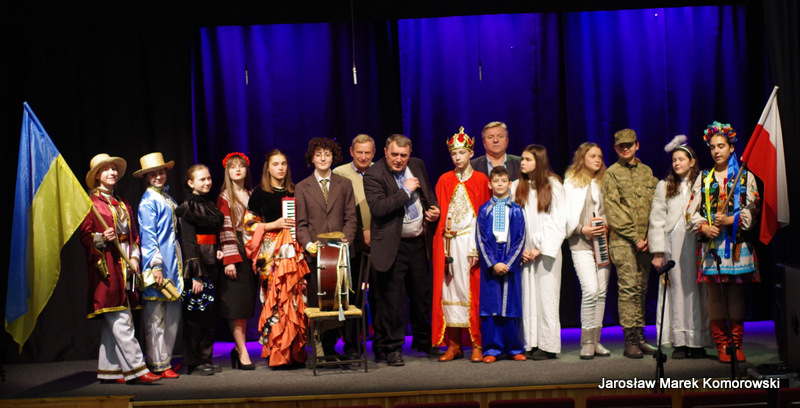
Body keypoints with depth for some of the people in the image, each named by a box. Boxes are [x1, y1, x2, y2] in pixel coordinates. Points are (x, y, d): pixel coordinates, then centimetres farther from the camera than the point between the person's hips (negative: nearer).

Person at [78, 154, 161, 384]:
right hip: (106, 266, -7)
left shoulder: (122, 203, 21)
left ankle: (108, 370, 13)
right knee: (121, 321, -10)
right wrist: (102, 239, -23)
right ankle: (136, 369, -10)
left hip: (125, 267, 7)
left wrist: (134, 257, 7)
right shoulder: (91, 202, 0)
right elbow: (85, 235, -5)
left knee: (112, 322, 8)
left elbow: (133, 235, 21)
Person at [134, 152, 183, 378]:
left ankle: (166, 359, 18)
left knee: (172, 315, 10)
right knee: (156, 316, -2)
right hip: (157, 263, -8)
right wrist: (156, 266, -17)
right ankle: (158, 365, 4)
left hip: (173, 264, 8)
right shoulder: (148, 201, -6)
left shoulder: (168, 199, 18)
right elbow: (147, 236, -12)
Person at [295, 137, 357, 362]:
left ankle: (329, 347, 9)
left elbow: (350, 218, 8)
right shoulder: (302, 188, 10)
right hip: (314, 254, -1)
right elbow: (301, 223, 5)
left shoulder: (344, 185, 13)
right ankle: (318, 347, 6)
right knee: (315, 302, -2)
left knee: (337, 301, -1)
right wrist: (308, 244, -12)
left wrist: (345, 240, -8)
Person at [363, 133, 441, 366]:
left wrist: (434, 208, 5)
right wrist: (405, 190, -20)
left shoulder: (418, 166, 8)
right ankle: (391, 348, 11)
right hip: (393, 246, -6)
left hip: (418, 242, 6)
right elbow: (377, 207, -24)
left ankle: (423, 341, 32)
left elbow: (428, 193, 25)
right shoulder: (373, 175, -11)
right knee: (391, 298, -1)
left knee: (423, 293, 15)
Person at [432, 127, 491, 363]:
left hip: (471, 242, -2)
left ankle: (477, 345, 3)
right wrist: (443, 245, -5)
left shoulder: (480, 180, 5)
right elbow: (440, 214, 8)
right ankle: (454, 345, 8)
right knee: (450, 288, 1)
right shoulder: (444, 181, 11)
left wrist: (477, 247, -11)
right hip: (448, 243, 2)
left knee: (473, 290, -4)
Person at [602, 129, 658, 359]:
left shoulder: (647, 172, 17)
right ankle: (630, 341, -6)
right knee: (628, 288, -8)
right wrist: (634, 237, -9)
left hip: (645, 240, 5)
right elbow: (613, 212, -5)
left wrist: (649, 236, 2)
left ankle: (640, 337, 13)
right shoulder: (611, 174, 2)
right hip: (622, 240, -4)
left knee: (641, 289, 8)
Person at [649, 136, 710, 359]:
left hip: (696, 245, 0)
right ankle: (680, 342, 5)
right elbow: (657, 219, 5)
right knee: (677, 290, 0)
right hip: (672, 246, 0)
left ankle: (697, 342, 5)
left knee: (696, 290, -1)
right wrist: (658, 252, -2)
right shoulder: (664, 186, 10)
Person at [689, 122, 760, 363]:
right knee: (714, 294, -2)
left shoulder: (745, 177, 10)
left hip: (737, 243, -1)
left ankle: (736, 345, 8)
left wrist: (731, 220, -13)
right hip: (711, 243, 1)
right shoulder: (703, 178, 14)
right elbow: (692, 211, 8)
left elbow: (753, 210, 2)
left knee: (736, 293, -1)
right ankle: (721, 345, 5)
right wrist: (703, 227, -9)